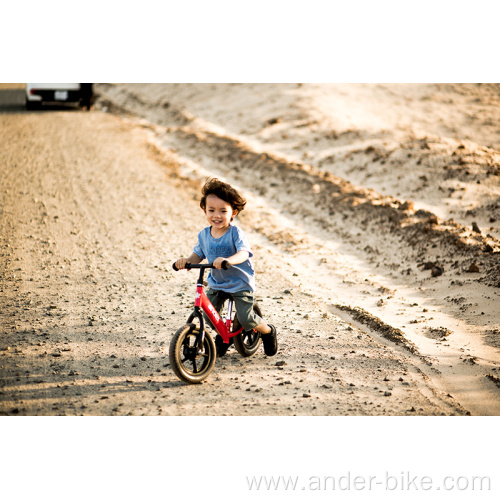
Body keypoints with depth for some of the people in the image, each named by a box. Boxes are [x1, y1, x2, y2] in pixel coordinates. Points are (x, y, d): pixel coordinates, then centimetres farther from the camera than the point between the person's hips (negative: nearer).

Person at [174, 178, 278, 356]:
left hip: (240, 283, -5)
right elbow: (198, 255, 4)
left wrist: (227, 260, -54)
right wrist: (186, 260, -19)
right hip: (216, 283, 5)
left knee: (246, 319, -10)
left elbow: (243, 253, -34)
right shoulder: (204, 235, -3)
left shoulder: (235, 233, -20)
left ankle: (268, 331, 22)